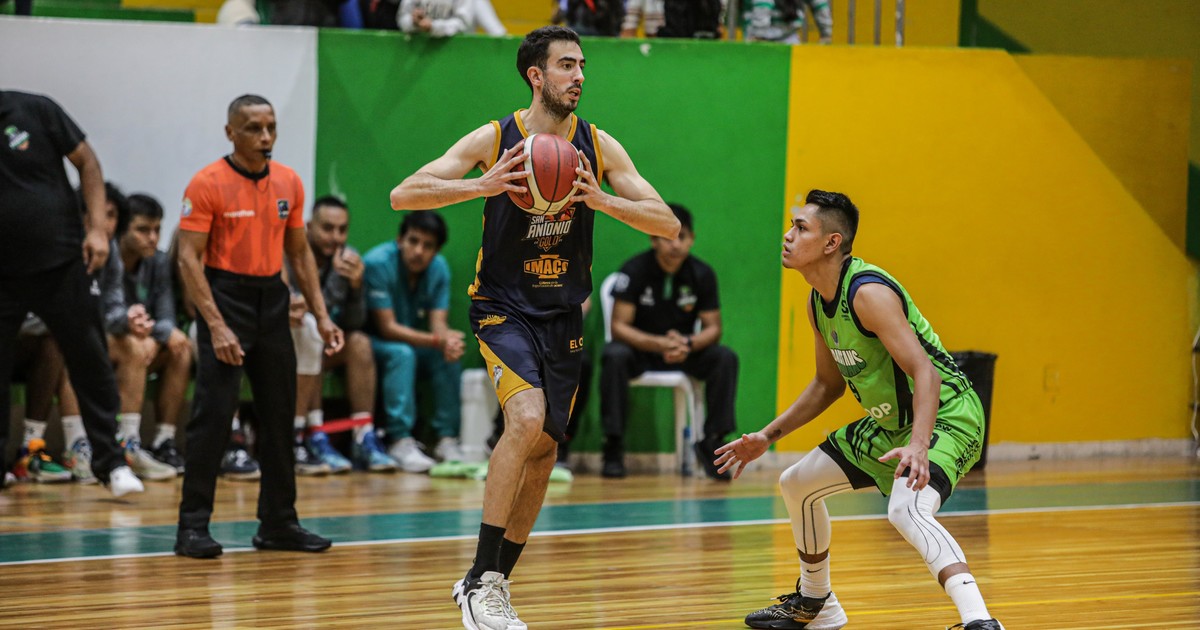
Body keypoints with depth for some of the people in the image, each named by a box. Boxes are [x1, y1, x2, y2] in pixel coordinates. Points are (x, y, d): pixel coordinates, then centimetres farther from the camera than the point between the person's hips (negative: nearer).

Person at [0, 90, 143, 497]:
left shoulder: (35, 111, -6)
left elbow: (86, 161, 1)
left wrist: (96, 228, -6)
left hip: (62, 263, 0)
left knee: (89, 363, 5)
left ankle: (111, 462, 16)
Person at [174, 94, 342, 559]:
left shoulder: (289, 183, 6)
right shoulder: (208, 184, -11)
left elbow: (300, 252, 16)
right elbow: (189, 259, -13)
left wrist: (321, 315, 8)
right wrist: (216, 326, -21)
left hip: (272, 299, 6)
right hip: (225, 297, -6)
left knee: (279, 413, 8)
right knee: (213, 412, -11)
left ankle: (278, 522, 18)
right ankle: (193, 525, -7)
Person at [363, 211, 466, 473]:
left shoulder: (439, 268, -3)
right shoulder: (379, 263, -22)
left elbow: (438, 323, -10)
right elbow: (387, 327, -24)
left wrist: (448, 340, -36)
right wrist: (436, 340, -34)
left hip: (414, 342, 6)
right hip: (371, 343, -6)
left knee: (450, 354, -21)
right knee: (401, 353, -35)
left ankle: (447, 439, -22)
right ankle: (401, 442, -39)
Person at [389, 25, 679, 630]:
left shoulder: (598, 146, -1)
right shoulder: (493, 141, -9)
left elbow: (668, 224, -4)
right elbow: (403, 195, -13)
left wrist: (603, 200, -22)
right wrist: (482, 186, -28)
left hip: (562, 317, 5)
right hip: (503, 308, -5)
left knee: (543, 450, 7)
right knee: (527, 419, -27)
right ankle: (481, 581, -22)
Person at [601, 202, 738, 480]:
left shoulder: (702, 274, -5)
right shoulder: (634, 271, -13)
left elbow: (713, 328, -3)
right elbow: (619, 326, -16)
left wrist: (689, 344, -27)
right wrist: (660, 344, -32)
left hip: (686, 350, 3)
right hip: (640, 350, -2)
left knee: (725, 358, -24)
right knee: (614, 356, -35)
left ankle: (712, 441, -17)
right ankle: (613, 445, -28)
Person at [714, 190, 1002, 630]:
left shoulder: (868, 293, -24)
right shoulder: (818, 302, 5)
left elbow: (924, 371, -31)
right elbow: (829, 383, 19)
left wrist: (918, 446, -44)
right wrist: (767, 437, 16)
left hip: (945, 417, -11)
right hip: (890, 424, 11)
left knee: (906, 509, -37)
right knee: (797, 484, 19)